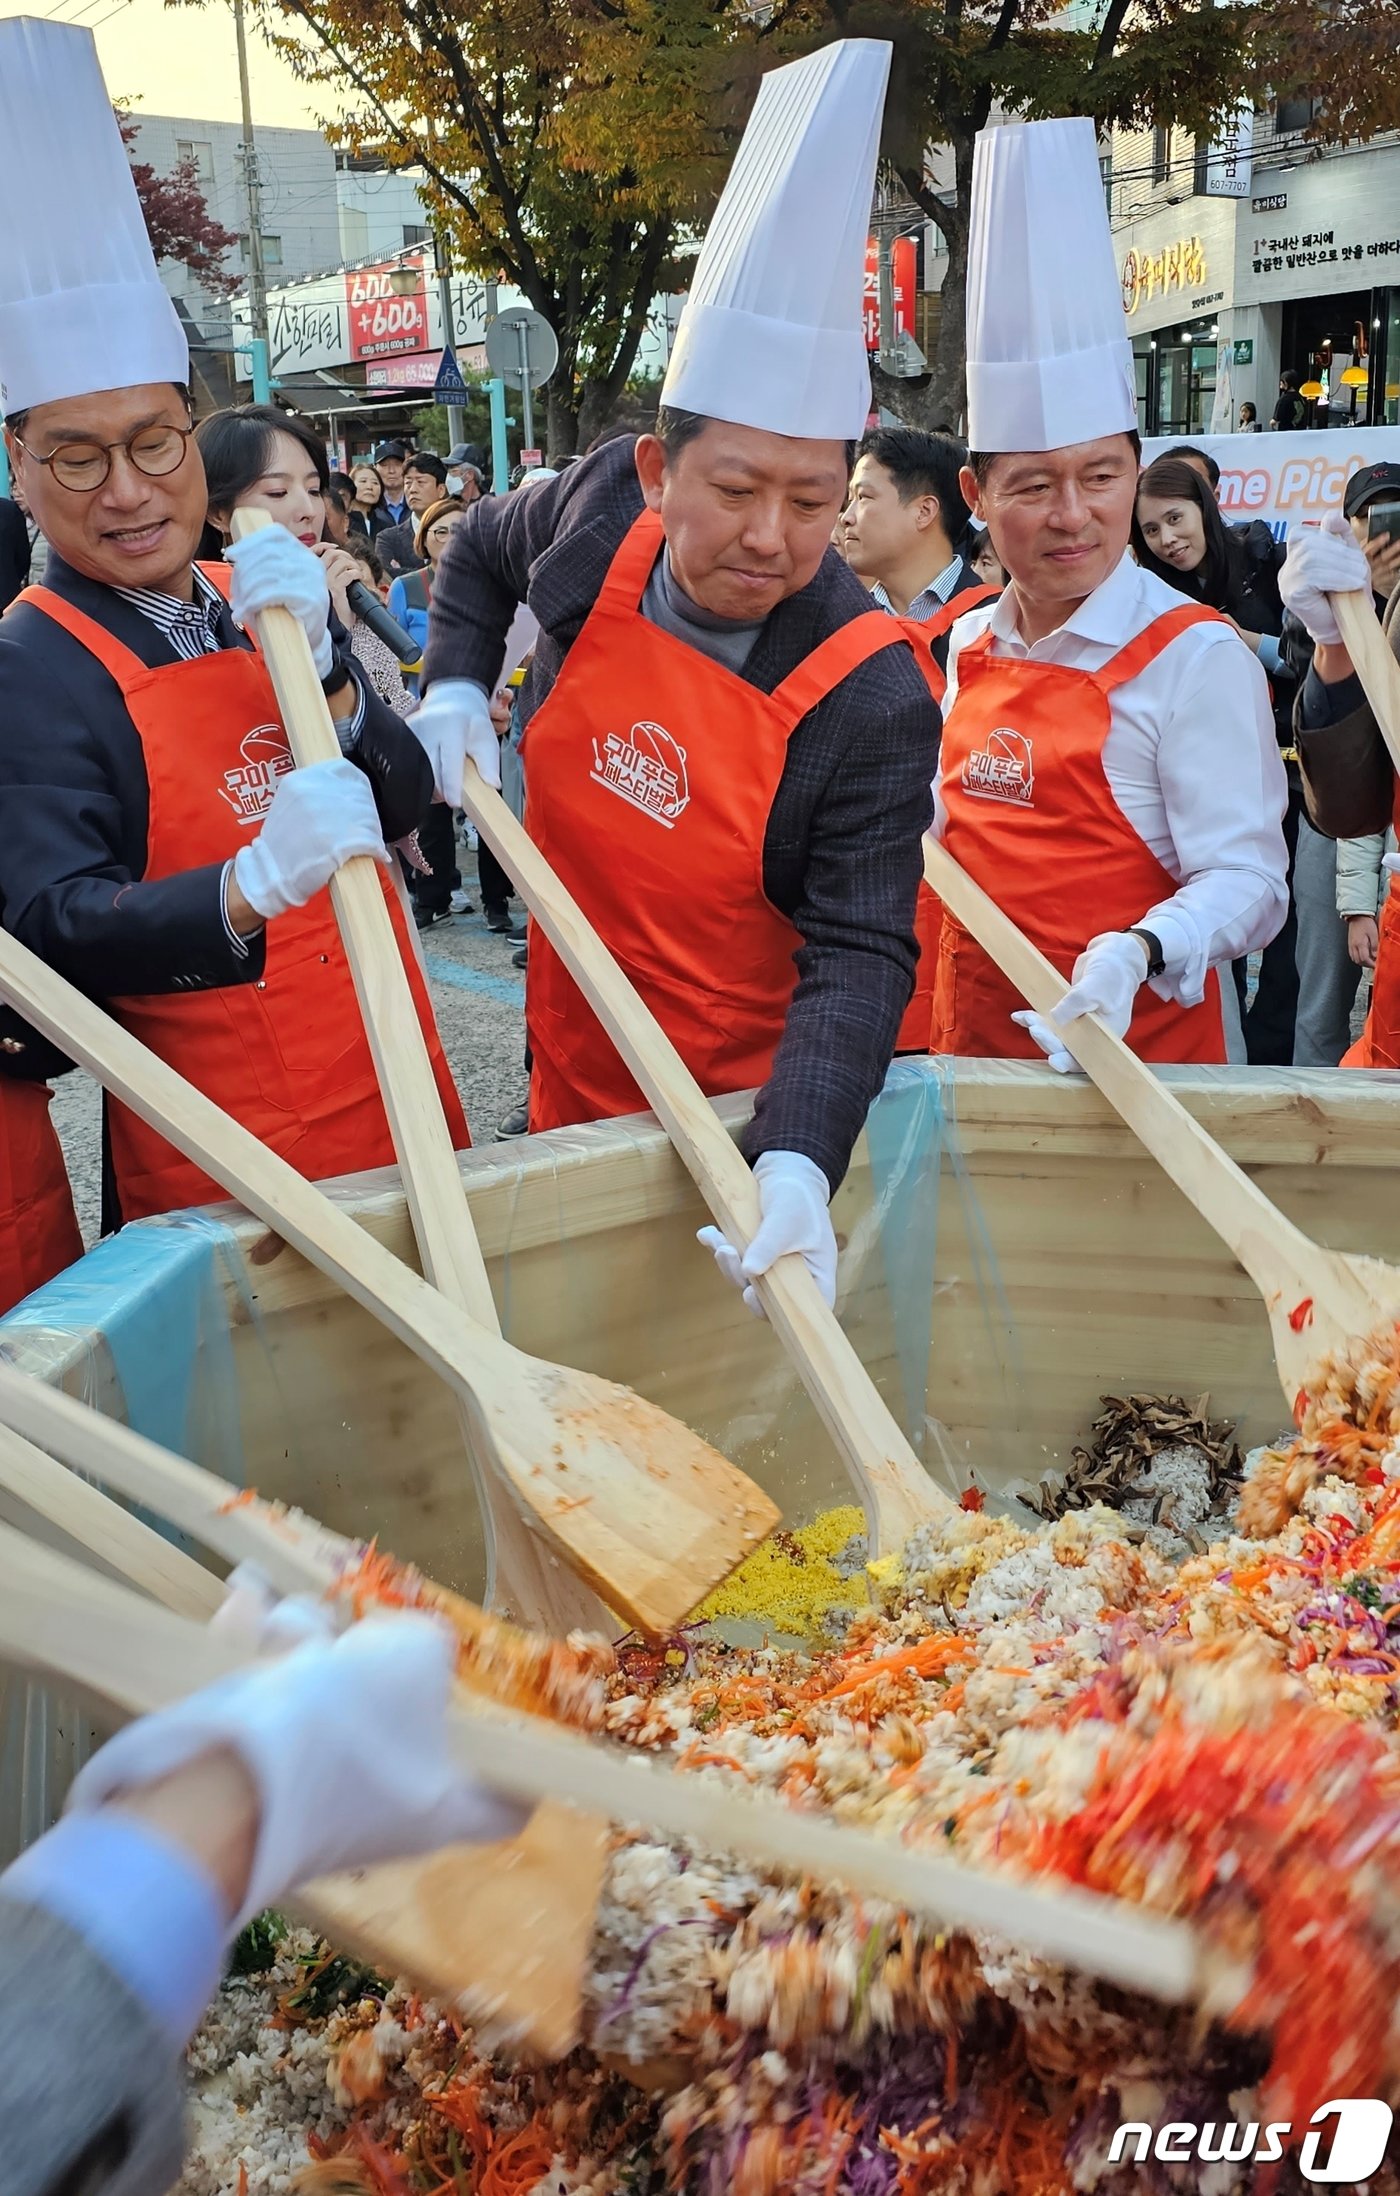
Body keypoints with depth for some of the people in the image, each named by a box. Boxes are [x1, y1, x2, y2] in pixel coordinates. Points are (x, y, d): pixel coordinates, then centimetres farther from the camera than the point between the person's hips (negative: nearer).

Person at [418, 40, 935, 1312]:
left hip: (754, 1110, -4)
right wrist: (456, 691, -1)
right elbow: (485, 549, 14)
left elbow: (857, 957, -26)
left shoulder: (872, 702, -23)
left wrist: (797, 1167, -41)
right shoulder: (606, 511, -10)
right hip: (573, 1081, 5)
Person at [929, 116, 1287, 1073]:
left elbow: (1247, 877, -17)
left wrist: (1136, 956, -33)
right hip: (971, 1049, 6)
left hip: (1134, 1059, -5)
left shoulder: (1194, 655, -13)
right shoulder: (966, 645, 6)